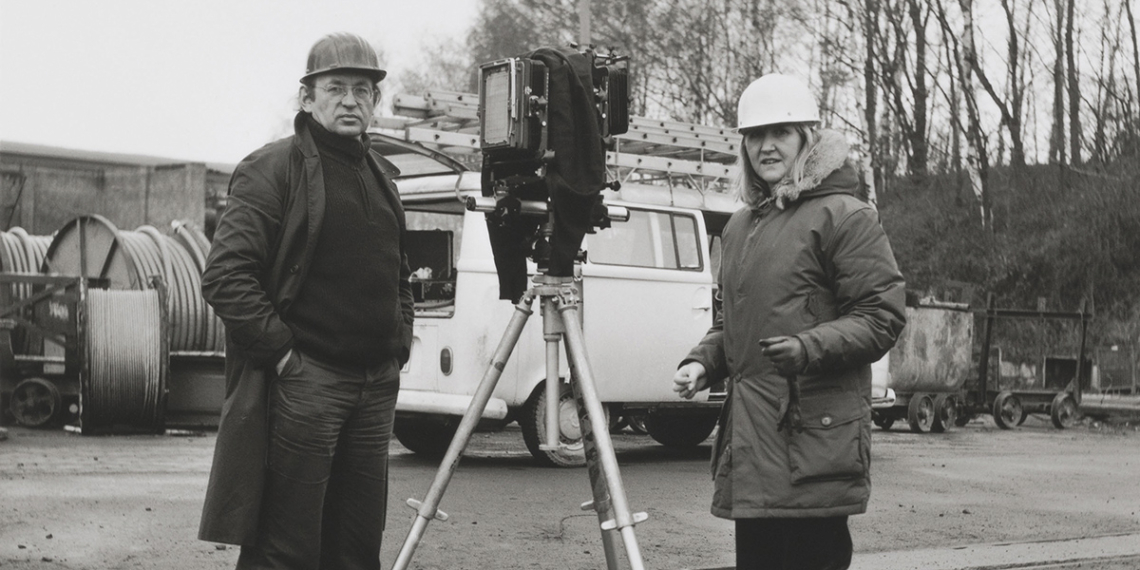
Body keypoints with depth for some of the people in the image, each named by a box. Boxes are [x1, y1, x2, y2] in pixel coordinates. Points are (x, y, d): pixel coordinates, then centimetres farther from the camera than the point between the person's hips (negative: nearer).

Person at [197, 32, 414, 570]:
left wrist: (400, 345, 13)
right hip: (300, 382, -7)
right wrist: (282, 350, -15)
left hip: (376, 386, 7)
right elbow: (224, 276, -13)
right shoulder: (272, 168, -5)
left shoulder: (381, 175, 18)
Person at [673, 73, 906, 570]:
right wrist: (702, 362, 9)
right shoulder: (740, 225, 20)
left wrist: (810, 348, -22)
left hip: (815, 438, -7)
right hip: (750, 437, 7)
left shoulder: (843, 216, -3)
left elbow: (883, 316, -9)